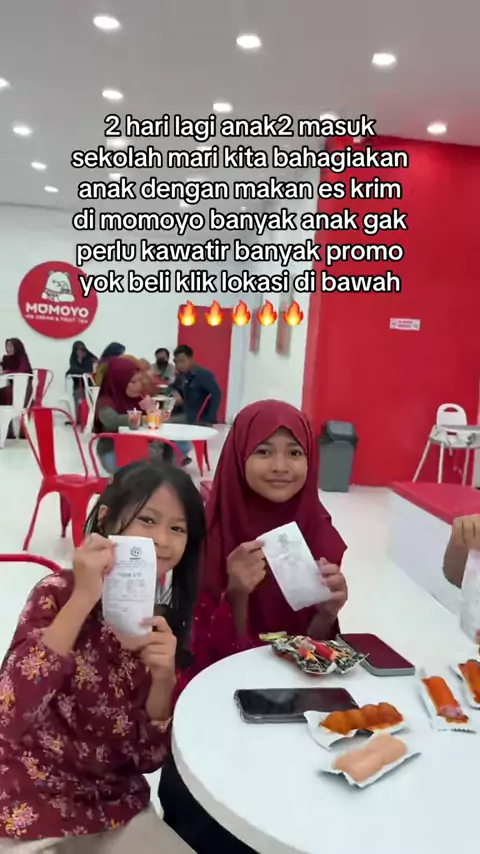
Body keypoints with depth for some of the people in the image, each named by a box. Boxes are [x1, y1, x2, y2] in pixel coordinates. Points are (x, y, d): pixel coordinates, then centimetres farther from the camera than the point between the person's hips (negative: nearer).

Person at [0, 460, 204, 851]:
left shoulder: (164, 621, -5)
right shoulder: (58, 594, -16)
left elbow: (148, 757, -4)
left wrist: (163, 679, -21)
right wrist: (83, 598, -33)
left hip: (115, 806, 4)